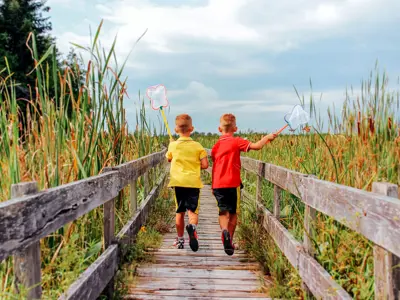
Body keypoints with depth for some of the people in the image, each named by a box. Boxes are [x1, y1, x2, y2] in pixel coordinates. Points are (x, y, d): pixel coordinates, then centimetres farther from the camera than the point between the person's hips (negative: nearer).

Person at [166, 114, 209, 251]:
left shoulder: (173, 145, 0)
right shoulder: (197, 146, -1)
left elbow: (169, 159, 19)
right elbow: (205, 164, -4)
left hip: (178, 182, 1)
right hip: (193, 182, -1)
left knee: (180, 212, 12)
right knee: (193, 210, -2)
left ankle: (180, 240, 21)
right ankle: (192, 226, -34)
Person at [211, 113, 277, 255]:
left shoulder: (216, 145, 10)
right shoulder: (236, 142, -5)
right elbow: (256, 146, -14)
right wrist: (267, 137, 4)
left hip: (218, 184, 4)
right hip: (232, 184, -3)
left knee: (223, 212, 6)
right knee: (233, 213, 10)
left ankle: (224, 230, -23)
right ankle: (229, 240, 13)